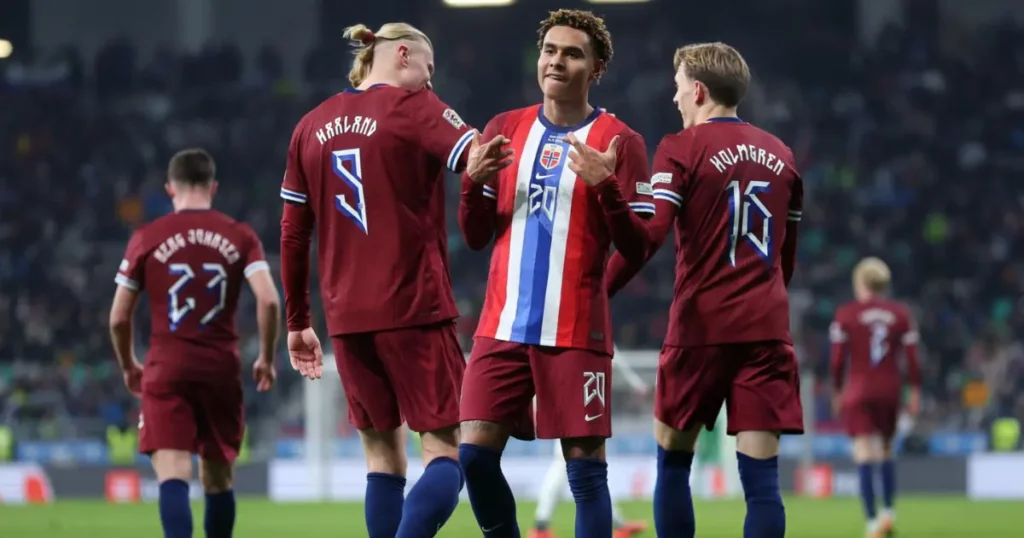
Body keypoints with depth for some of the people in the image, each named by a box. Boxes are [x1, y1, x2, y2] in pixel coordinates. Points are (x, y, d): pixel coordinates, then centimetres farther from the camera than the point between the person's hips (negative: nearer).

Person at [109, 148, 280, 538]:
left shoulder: (146, 238, 3)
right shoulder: (240, 236, 4)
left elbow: (118, 318, 4)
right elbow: (269, 301, -8)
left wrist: (128, 366, 21)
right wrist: (266, 358, 6)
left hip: (167, 368, -2)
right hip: (222, 370, 2)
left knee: (172, 472, -11)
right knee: (218, 476, 15)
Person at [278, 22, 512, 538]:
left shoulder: (311, 126, 13)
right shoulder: (414, 107, -2)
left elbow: (292, 234, 14)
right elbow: (472, 154, -21)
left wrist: (297, 321, 19)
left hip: (346, 317, 6)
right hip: (414, 309, -5)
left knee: (382, 454, 13)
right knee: (444, 450, -4)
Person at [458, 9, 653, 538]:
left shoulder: (619, 142, -1)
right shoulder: (504, 129, 11)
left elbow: (636, 248, -5)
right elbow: (475, 236, 11)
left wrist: (606, 187, -21)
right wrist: (473, 181, -8)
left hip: (575, 331, -4)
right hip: (503, 326, 4)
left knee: (585, 464, -4)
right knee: (474, 452, -3)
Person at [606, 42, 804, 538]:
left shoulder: (681, 149, -3)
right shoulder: (780, 155, 13)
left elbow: (648, 236, -15)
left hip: (702, 327, -4)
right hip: (767, 329, 4)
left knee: (673, 460, 11)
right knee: (761, 475, -3)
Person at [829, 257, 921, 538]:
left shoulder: (845, 315, -3)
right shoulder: (902, 314, 3)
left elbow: (838, 359, -3)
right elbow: (911, 357, 1)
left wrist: (837, 391, 7)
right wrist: (915, 392, 7)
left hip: (858, 392, -3)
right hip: (890, 391, 3)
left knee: (865, 457, -5)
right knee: (886, 451, 20)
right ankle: (888, 511, 10)